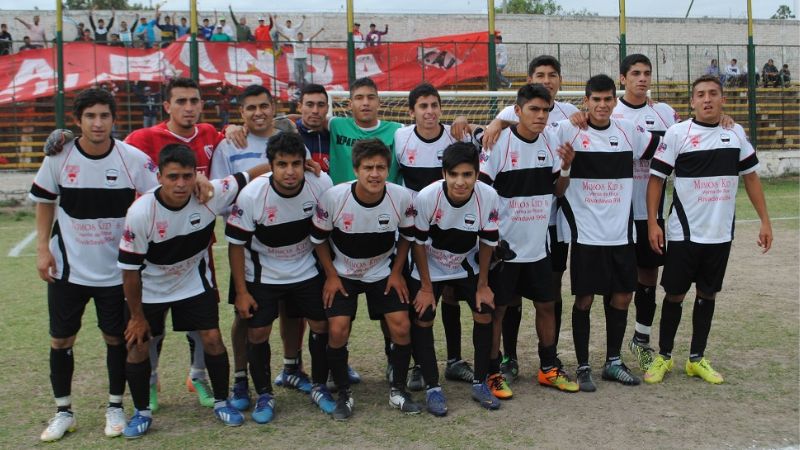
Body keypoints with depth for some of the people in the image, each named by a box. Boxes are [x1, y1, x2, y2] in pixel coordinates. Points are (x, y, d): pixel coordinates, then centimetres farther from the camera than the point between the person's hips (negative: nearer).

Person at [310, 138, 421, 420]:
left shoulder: (402, 198, -19)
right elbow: (319, 238, -7)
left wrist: (397, 272, -2)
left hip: (383, 272, 1)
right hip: (342, 274, -1)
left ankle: (398, 390, 11)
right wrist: (331, 275, -7)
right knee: (337, 331, -15)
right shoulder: (333, 197, -24)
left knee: (401, 327, -11)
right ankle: (344, 394, 7)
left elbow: (407, 236, 0)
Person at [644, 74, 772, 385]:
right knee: (675, 294, 5)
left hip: (720, 234, 3)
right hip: (683, 234, -3)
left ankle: (697, 359, 22)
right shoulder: (678, 134, -7)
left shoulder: (736, 134, 5)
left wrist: (765, 221, 7)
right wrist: (652, 223, -13)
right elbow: (656, 178, -6)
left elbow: (751, 177, 11)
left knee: (707, 295, 10)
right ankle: (664, 357, 19)